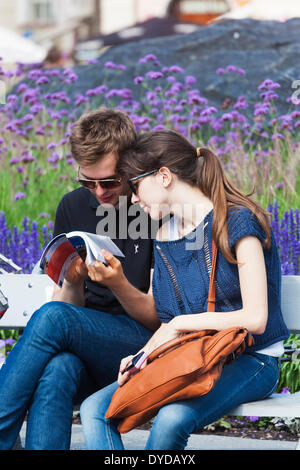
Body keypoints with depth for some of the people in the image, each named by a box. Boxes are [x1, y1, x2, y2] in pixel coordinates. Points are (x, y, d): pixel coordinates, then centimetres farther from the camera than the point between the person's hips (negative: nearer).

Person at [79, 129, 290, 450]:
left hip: (248, 361, -7)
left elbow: (255, 319, -16)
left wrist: (184, 323, -11)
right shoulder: (163, 238, 13)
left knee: (173, 418, -36)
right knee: (95, 409, -16)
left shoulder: (237, 222, -9)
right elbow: (170, 324, 14)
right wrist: (144, 354, -6)